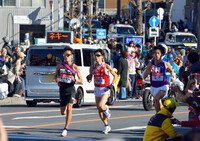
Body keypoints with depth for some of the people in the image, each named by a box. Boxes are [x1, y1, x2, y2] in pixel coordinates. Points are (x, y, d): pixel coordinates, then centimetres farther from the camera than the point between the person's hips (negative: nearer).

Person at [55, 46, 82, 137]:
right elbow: (55, 76, 19)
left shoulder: (75, 67, -2)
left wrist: (75, 80, -21)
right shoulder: (59, 66, 6)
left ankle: (65, 129, -16)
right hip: (62, 90, 3)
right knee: (63, 112, 7)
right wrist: (56, 79, -5)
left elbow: (80, 80, 1)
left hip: (71, 90, -3)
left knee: (69, 108, -20)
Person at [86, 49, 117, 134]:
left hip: (105, 89, -5)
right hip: (97, 89, 5)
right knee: (99, 110, 6)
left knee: (101, 105, -25)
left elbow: (115, 76, 4)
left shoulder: (106, 66, -7)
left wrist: (112, 85, -8)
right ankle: (107, 126, 20)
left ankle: (106, 109, 11)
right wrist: (89, 78, -12)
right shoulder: (92, 67, 4)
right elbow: (90, 80, 11)